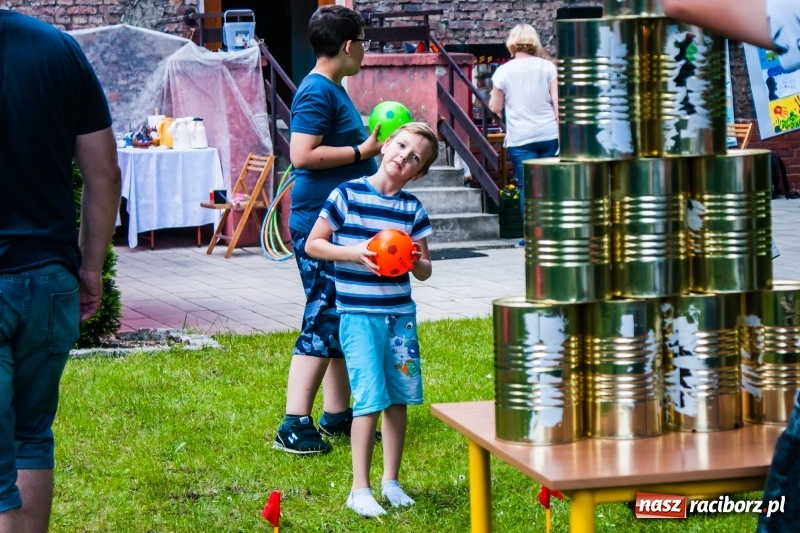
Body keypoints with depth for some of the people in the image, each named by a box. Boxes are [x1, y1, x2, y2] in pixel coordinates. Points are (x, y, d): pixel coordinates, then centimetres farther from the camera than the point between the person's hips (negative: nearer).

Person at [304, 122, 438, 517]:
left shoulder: (413, 209, 6)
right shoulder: (347, 196, -5)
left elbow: (425, 271, 10)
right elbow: (313, 244, -1)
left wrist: (416, 262, -13)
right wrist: (355, 254, -15)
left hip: (400, 313, 5)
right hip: (359, 313, -4)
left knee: (399, 397, 8)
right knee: (370, 398, -9)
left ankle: (391, 481, 21)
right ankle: (359, 489, -1)